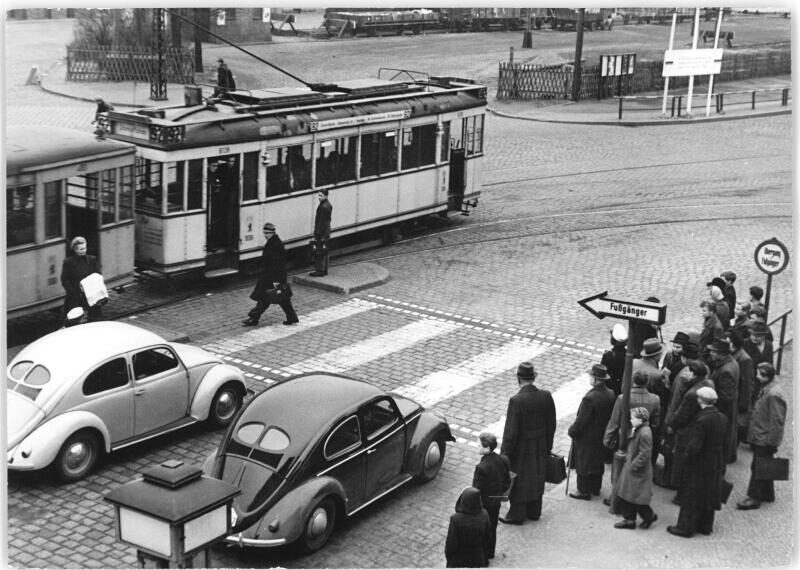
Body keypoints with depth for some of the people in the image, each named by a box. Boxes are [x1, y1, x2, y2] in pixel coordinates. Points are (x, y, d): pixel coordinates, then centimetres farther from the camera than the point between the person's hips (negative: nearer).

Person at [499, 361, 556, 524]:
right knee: (536, 477, 20)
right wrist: (547, 447, 15)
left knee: (518, 481, 11)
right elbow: (551, 425, 1)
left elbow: (511, 432, -21)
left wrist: (505, 455, -11)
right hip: (540, 448, 5)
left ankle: (516, 515, 23)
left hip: (521, 449, -5)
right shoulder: (546, 396, -9)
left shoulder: (516, 401, -26)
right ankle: (534, 511, 35)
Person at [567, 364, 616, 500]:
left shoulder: (590, 398, -30)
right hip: (602, 436, 7)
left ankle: (584, 491, 20)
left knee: (583, 465, 9)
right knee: (598, 462, 21)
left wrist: (571, 431, -8)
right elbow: (611, 415, 3)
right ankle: (596, 488, 36)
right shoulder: (610, 395, -8)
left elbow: (581, 420, -23)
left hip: (586, 438, -7)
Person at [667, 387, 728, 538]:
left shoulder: (701, 420, -24)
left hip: (700, 464, -7)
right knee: (709, 495, 18)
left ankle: (686, 527, 12)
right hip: (716, 464, 7)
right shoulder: (722, 419, -1)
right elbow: (724, 443, 7)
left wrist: (687, 453, -7)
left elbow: (694, 446, -26)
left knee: (691, 497, 5)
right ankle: (706, 526, 28)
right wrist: (722, 465, 15)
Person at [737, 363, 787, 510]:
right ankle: (767, 494, 31)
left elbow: (777, 421, -22)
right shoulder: (765, 390, 8)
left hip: (765, 440, -10)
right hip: (759, 437, 10)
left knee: (758, 468, -2)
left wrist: (772, 442, -19)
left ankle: (754, 498, 7)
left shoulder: (774, 395, -23)